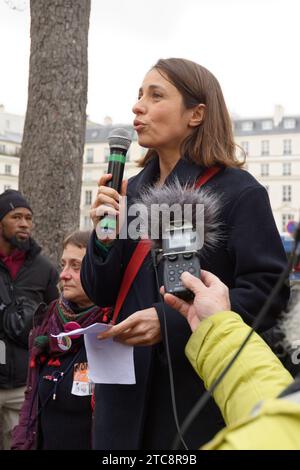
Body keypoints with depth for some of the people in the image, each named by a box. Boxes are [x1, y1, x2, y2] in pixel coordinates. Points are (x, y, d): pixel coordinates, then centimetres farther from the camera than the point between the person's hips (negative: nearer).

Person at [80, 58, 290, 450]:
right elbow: (100, 295, 8)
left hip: (202, 396, -5)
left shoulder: (238, 192, -9)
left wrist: (171, 321, -23)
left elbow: (268, 292, -15)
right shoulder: (132, 191, 7)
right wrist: (106, 237, -12)